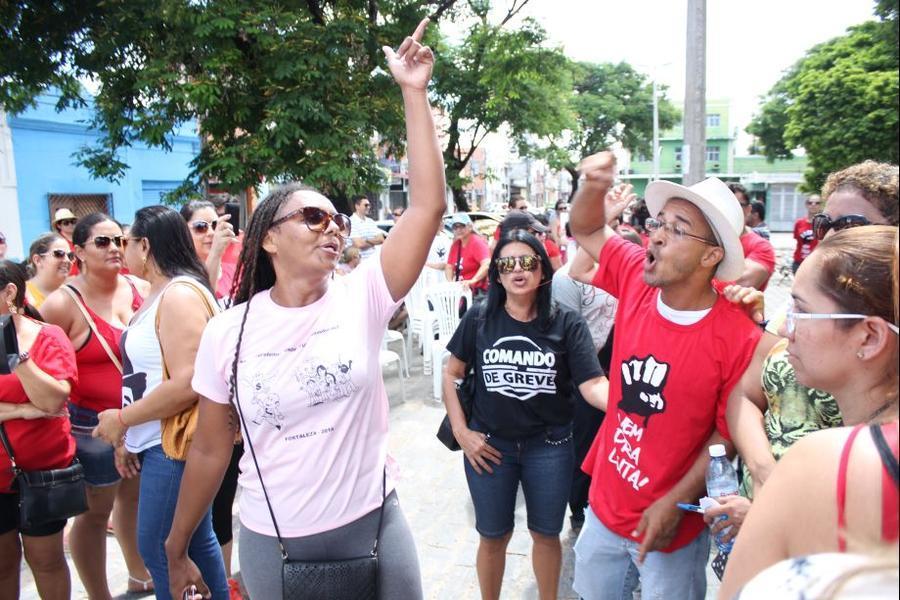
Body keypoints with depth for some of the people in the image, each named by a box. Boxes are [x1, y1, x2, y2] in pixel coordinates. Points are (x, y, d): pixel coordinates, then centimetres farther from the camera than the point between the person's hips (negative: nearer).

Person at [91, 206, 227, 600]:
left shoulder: (180, 294, -17)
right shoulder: (159, 294, 13)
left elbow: (186, 385, -25)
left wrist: (122, 420, -14)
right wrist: (130, 439, 14)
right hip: (157, 442, 9)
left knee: (159, 550, 3)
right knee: (196, 541, 18)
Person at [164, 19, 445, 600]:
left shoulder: (360, 298, -10)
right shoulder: (229, 332, -8)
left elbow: (428, 206, -19)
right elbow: (210, 450, 1)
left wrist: (414, 94, -20)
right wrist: (176, 550, 8)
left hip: (372, 525, 0)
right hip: (270, 542, 1)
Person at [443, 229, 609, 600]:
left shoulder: (567, 324, -9)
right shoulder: (478, 320, -5)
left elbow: (592, 384, -17)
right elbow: (451, 375, 3)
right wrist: (460, 431, -4)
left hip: (550, 446, 0)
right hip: (489, 445, 1)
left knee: (546, 533, 18)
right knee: (493, 536, 16)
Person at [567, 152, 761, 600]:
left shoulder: (739, 338, -23)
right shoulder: (637, 279, -10)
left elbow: (728, 434, -14)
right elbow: (587, 230, 5)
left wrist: (676, 502, -16)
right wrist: (594, 187, -16)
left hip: (672, 524, -4)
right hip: (604, 506, 5)